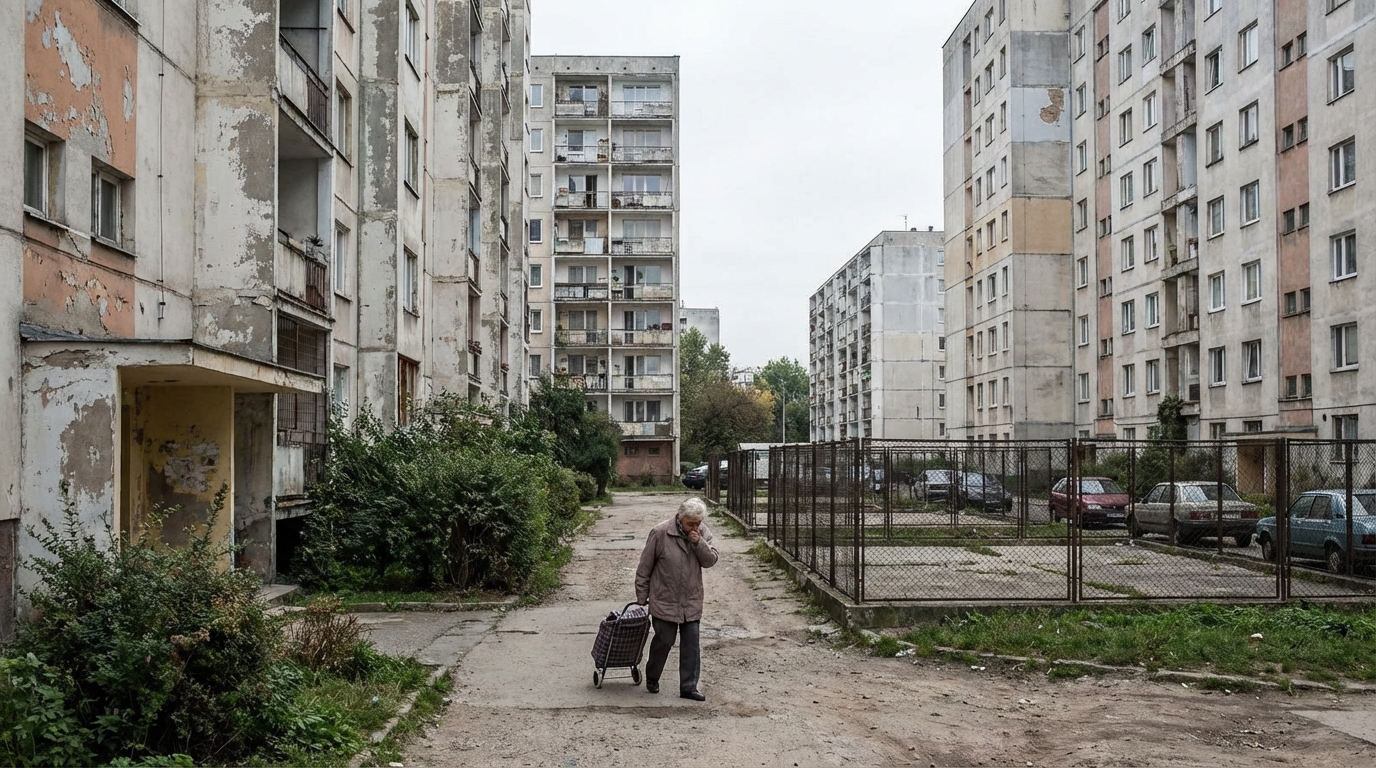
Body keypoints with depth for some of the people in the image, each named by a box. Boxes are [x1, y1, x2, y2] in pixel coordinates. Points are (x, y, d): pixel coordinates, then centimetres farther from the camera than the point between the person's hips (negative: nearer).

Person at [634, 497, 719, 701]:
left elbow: (710, 561, -3)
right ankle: (652, 678, 27)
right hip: (664, 600, -4)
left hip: (691, 601, 4)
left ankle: (689, 687, 11)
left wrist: (699, 543, -20)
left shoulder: (702, 533, 0)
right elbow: (645, 567, -7)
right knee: (664, 641, 3)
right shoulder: (660, 533, -14)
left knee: (691, 643, 3)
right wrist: (641, 597, -3)